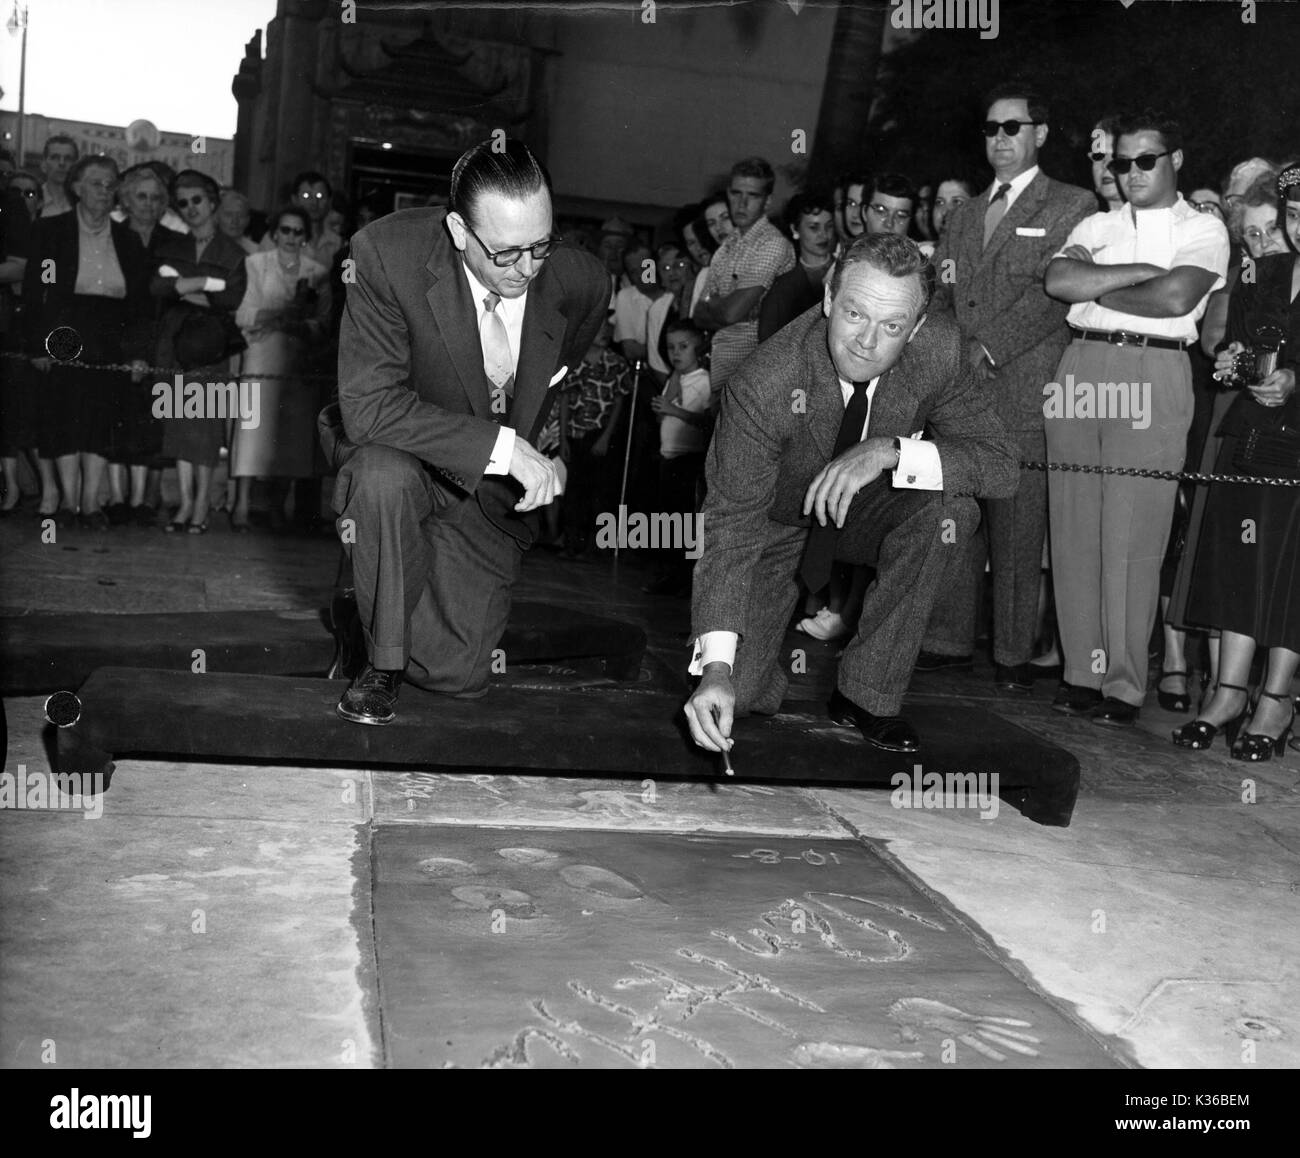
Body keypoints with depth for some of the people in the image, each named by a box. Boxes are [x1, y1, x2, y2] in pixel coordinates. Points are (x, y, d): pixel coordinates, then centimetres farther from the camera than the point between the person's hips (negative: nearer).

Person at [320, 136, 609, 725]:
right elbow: (367, 406, -30)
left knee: (455, 673, -4)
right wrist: (503, 446, -33)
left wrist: (549, 454, -1)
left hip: (491, 497, 2)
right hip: (399, 461, -2)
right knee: (383, 473, -39)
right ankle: (382, 660, -12)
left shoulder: (581, 281, -14)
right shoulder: (390, 252, -25)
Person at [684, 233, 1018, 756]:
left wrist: (888, 451, -38)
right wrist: (716, 667, -42)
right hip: (778, 522, -2)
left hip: (866, 510, 2)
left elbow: (1001, 464, -20)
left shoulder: (938, 349, -22)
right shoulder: (761, 385, -32)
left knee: (948, 506, -30)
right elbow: (731, 522, -32)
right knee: (740, 692, -15)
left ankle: (868, 695, -14)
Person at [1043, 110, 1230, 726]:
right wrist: (1142, 271, -4)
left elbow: (1176, 298, -9)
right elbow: (1058, 279, 1)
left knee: (1133, 540, -6)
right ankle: (1081, 671, 11)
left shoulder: (1203, 229, 9)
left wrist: (1094, 288, 2)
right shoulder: (1097, 226, 20)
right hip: (1080, 369, 4)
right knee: (1074, 531, 2)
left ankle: (1124, 685, 1)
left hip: (1152, 377, -4)